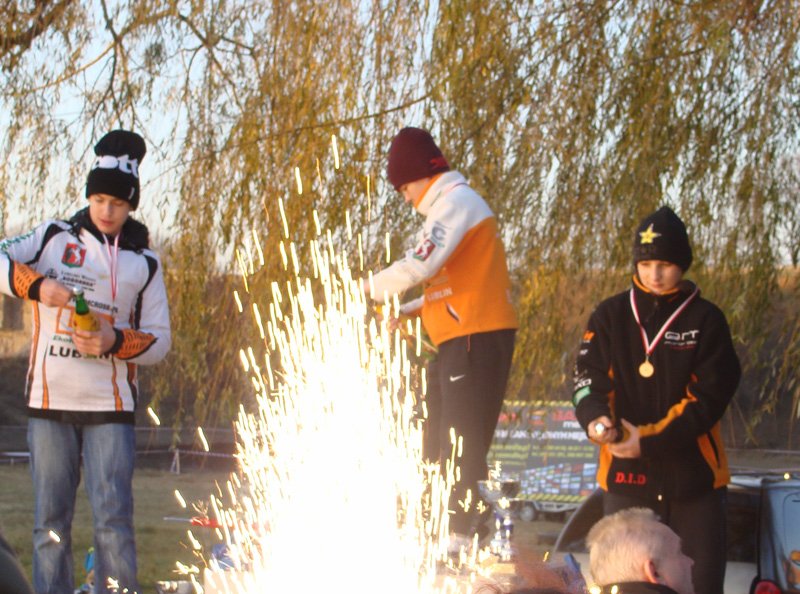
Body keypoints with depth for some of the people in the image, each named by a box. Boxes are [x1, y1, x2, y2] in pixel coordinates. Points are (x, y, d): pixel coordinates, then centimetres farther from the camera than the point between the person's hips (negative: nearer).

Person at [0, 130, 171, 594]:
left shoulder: (145, 264, 10)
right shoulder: (54, 237, 9)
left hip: (110, 405, 0)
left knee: (114, 520, -7)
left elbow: (159, 341, 8)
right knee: (50, 521, 2)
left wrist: (115, 341, -11)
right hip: (50, 402, 0)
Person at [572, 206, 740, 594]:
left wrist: (649, 440, -18)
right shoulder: (610, 316, 7)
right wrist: (596, 419, -23)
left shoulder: (706, 321, 0)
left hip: (693, 477, -2)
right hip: (626, 475, 2)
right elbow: (588, 377, 0)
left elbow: (708, 398, -7)